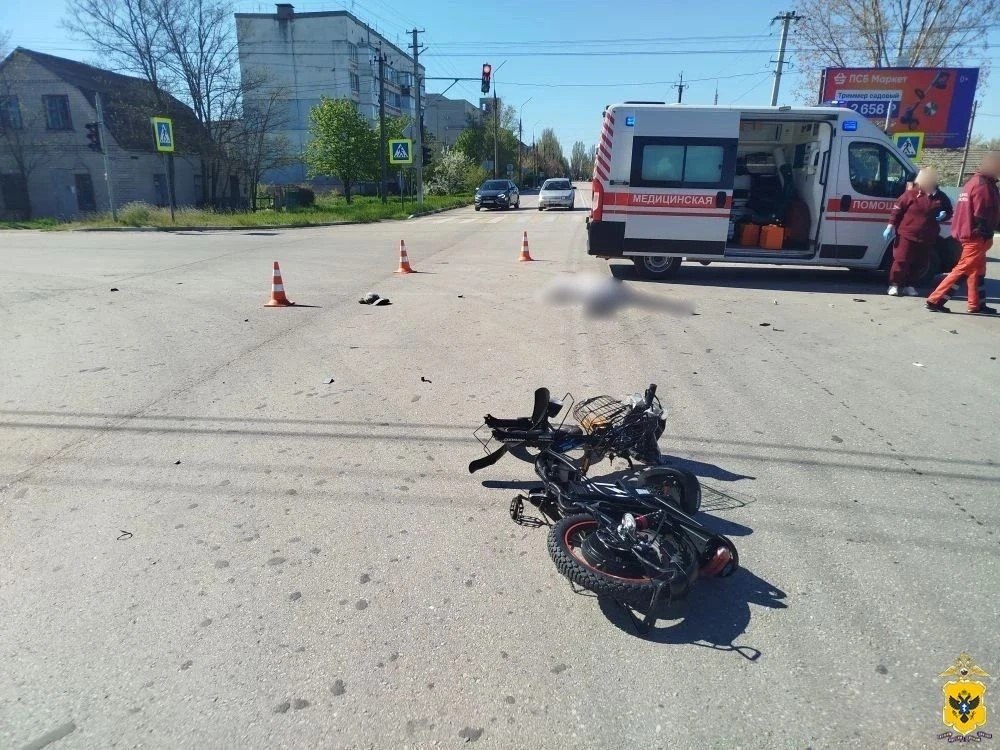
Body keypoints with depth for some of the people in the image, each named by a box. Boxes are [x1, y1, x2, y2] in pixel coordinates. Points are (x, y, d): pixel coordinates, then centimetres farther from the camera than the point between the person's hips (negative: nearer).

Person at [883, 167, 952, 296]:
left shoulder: (941, 197, 7)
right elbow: (897, 210, -2)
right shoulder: (911, 194, -4)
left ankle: (909, 285, 20)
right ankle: (894, 284, 6)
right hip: (906, 234, -4)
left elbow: (949, 212, 19)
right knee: (901, 260, -5)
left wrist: (944, 215, -5)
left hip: (927, 238, 4)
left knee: (921, 264, 7)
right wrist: (891, 226, -8)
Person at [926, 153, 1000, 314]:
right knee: (963, 269, -9)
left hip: (970, 234, 11)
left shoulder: (975, 181, 18)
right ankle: (936, 300, -11)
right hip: (977, 236, -11)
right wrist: (986, 234, -18)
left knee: (977, 270, 14)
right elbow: (982, 214, -20)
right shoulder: (983, 185, -15)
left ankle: (977, 305, 19)